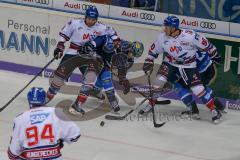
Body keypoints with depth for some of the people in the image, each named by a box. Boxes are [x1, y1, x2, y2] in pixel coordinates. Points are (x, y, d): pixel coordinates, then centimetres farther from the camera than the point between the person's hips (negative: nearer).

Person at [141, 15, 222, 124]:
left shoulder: (190, 36, -28)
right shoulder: (163, 37, -15)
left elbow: (204, 44, -14)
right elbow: (154, 50, 2)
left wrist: (215, 55, -5)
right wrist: (148, 62, -2)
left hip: (188, 65, -3)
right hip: (170, 63, 3)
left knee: (198, 89, -10)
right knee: (160, 80, -14)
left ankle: (214, 110, 4)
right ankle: (151, 104, 6)